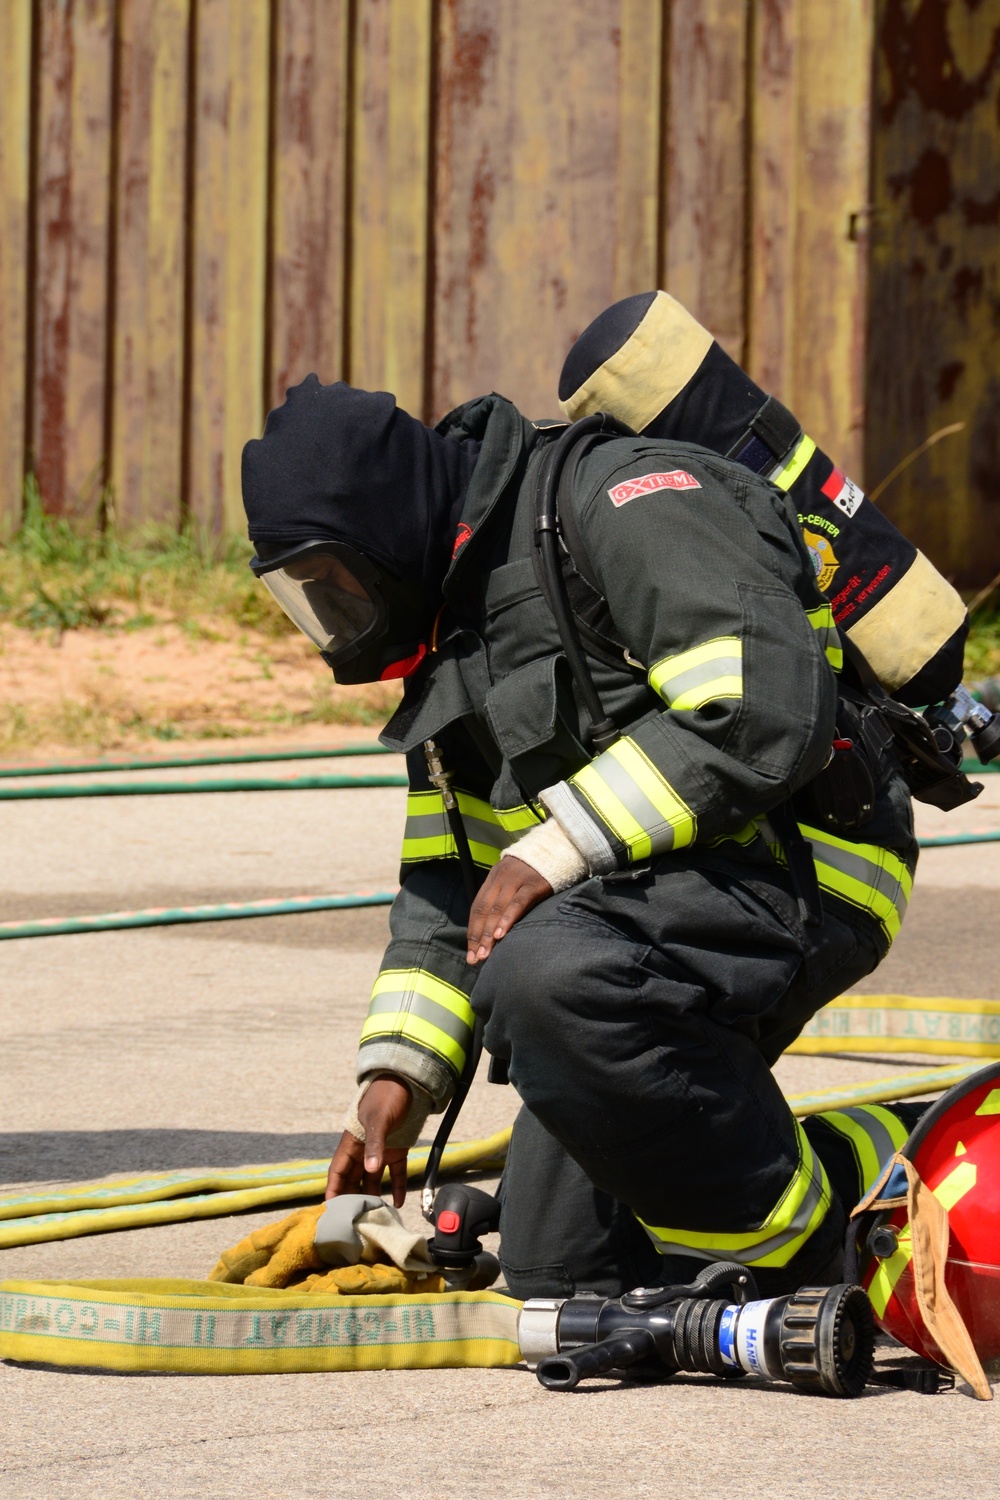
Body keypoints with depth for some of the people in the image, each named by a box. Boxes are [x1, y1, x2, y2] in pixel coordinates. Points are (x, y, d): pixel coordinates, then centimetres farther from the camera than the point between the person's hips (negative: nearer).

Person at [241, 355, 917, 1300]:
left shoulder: (623, 497, -13)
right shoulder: (451, 642, 17)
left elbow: (766, 709, -26)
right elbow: (447, 886, 22)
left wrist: (552, 850, -22)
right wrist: (398, 1076, 9)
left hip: (797, 868, -10)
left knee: (544, 970, -37)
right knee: (561, 1277, 4)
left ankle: (785, 1242, -19)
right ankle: (862, 1168, 18)